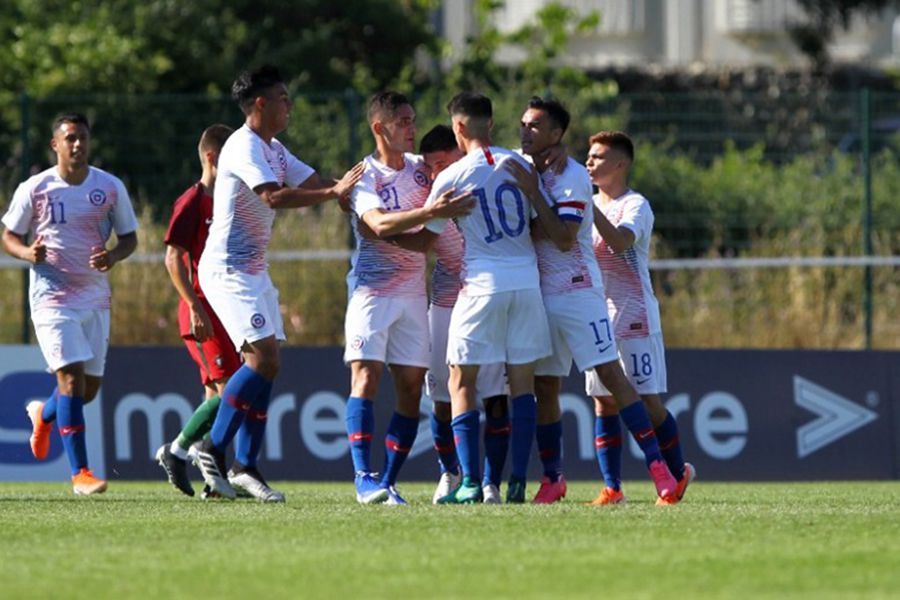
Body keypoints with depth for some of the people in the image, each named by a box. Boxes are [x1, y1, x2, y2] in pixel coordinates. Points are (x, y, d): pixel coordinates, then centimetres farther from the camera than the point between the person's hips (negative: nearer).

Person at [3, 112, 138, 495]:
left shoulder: (111, 188, 1)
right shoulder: (34, 189, -5)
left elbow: (129, 237, 9)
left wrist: (114, 256, -14)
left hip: (95, 297, 4)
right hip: (52, 295, -4)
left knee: (90, 386, 9)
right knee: (72, 375, -17)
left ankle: (44, 415, 44)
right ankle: (79, 473, -15)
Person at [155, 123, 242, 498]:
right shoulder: (192, 202, -8)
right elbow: (173, 258, -13)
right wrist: (195, 307, -19)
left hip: (226, 310, 8)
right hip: (203, 311, -8)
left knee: (216, 396, 6)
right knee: (230, 391, -14)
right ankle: (176, 451, -3)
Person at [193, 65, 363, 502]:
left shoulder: (274, 150, 16)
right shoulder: (244, 147, -16)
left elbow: (315, 182, 17)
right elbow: (275, 197, -29)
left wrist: (354, 184, 0)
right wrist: (333, 193, -31)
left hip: (254, 270, 10)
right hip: (228, 269, -10)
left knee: (267, 364, 4)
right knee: (262, 356, -18)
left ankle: (245, 467, 6)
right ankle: (213, 449, -10)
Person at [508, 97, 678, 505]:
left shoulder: (572, 178, -11)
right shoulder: (524, 172, 12)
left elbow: (563, 238, -21)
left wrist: (532, 193, -20)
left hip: (577, 291, -7)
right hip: (541, 295, 7)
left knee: (611, 375, -13)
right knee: (544, 387, 8)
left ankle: (657, 464, -15)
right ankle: (552, 479, 16)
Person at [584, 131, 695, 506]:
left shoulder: (635, 206, -7)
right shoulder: (590, 206, 15)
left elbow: (620, 241, -27)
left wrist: (590, 207, -28)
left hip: (635, 319, -7)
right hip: (598, 317, 7)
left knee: (649, 402, -5)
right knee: (604, 404, 3)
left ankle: (678, 475, 11)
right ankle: (611, 488, 4)